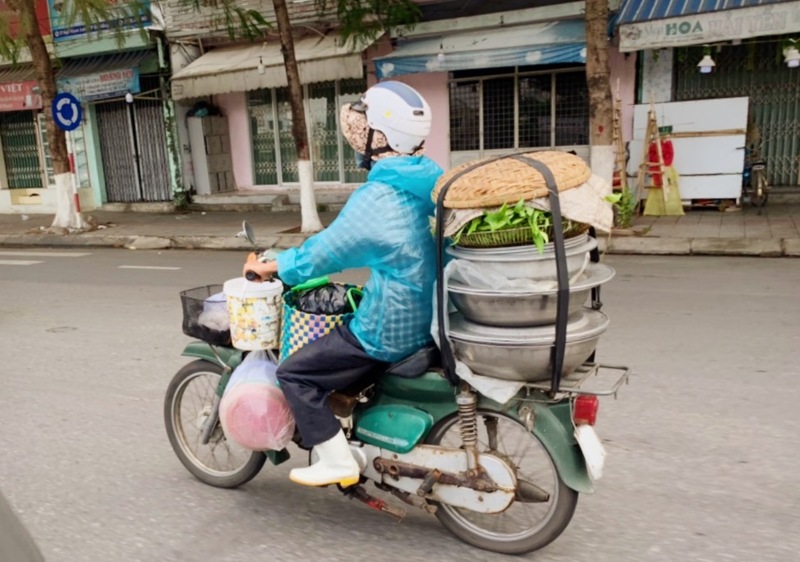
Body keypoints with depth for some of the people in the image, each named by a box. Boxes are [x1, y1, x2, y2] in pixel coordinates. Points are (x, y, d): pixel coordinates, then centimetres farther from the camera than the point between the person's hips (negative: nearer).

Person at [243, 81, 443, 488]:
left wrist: (270, 267, 1)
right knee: (334, 331, 31)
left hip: (390, 329, -9)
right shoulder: (427, 181, 3)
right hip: (427, 317, 9)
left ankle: (337, 460, 6)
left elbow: (326, 250, -14)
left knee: (294, 372, 0)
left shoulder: (376, 197, -22)